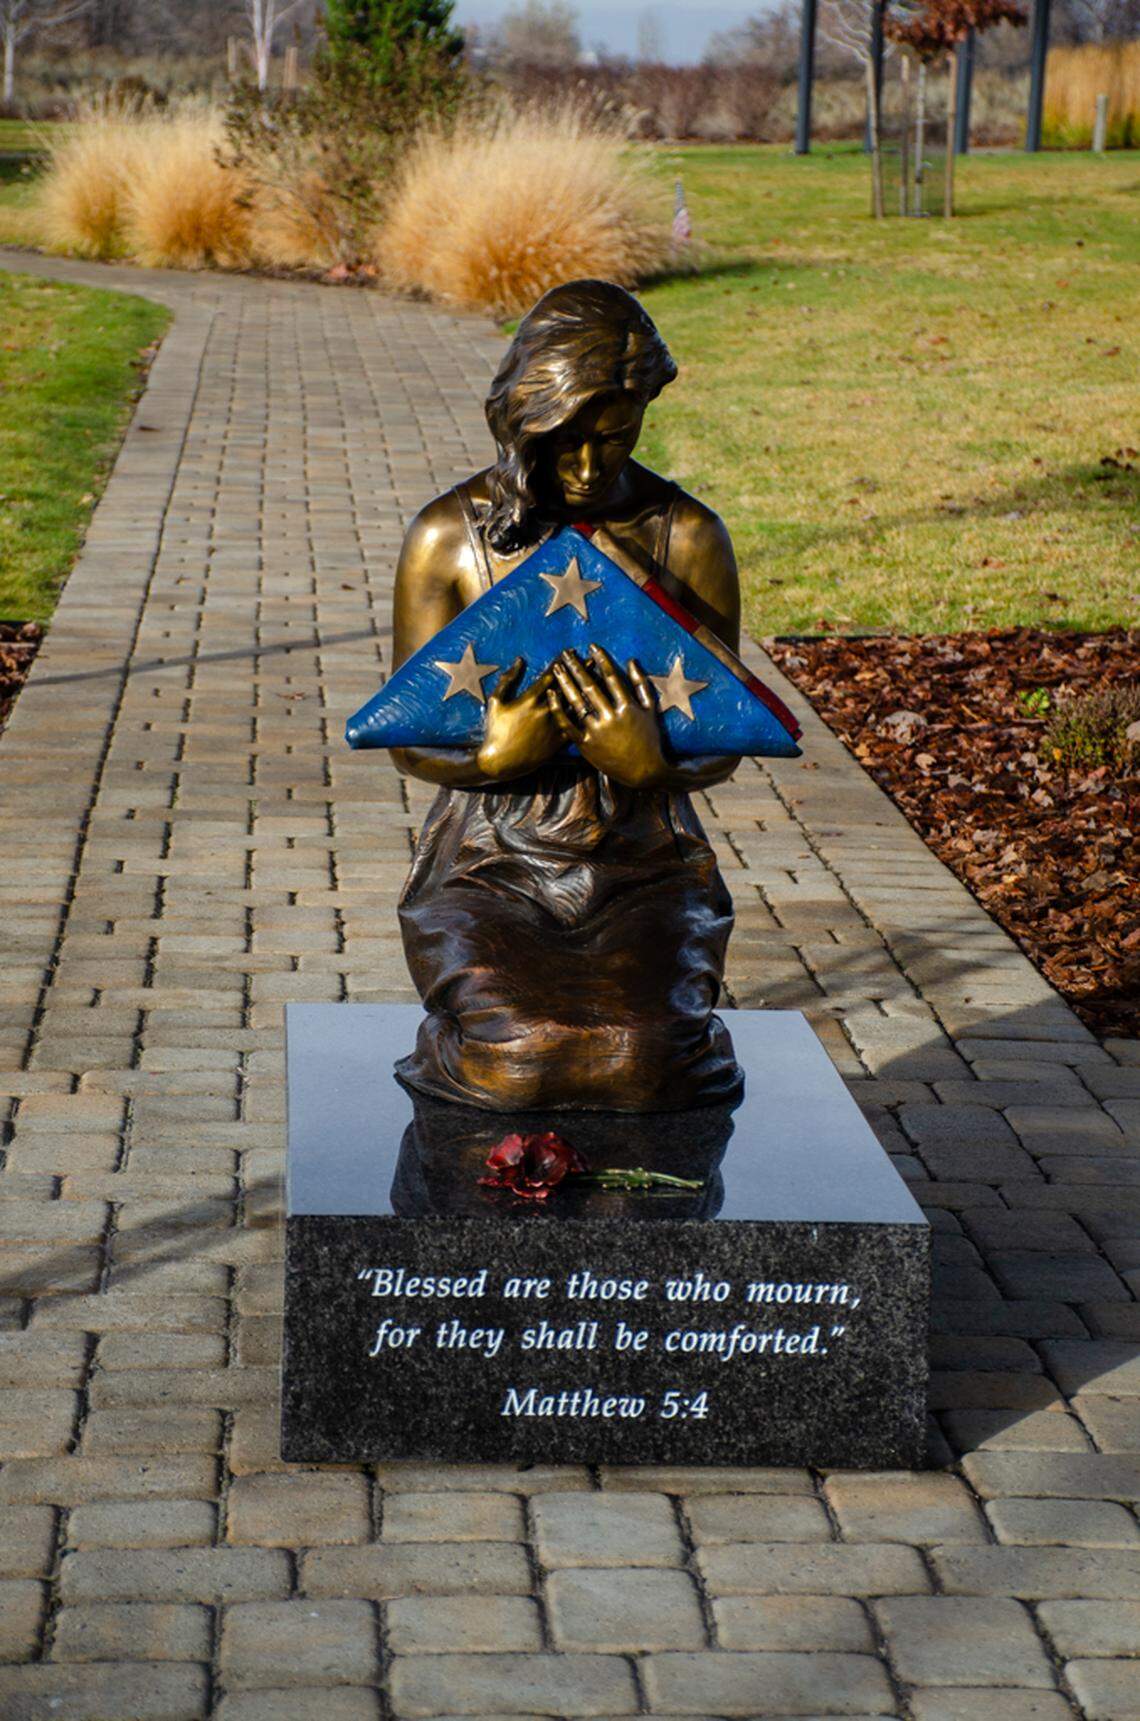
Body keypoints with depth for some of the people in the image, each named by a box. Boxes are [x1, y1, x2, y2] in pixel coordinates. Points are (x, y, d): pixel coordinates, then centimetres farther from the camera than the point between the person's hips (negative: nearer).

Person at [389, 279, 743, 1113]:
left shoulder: (689, 538, -1)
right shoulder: (449, 536, -3)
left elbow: (723, 745, 0)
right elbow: (411, 739, 0)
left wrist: (651, 761, -25)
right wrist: (491, 755, -24)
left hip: (645, 866, 1)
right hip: (492, 863, -1)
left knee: (648, 1066, -24)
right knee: (509, 1066, -26)